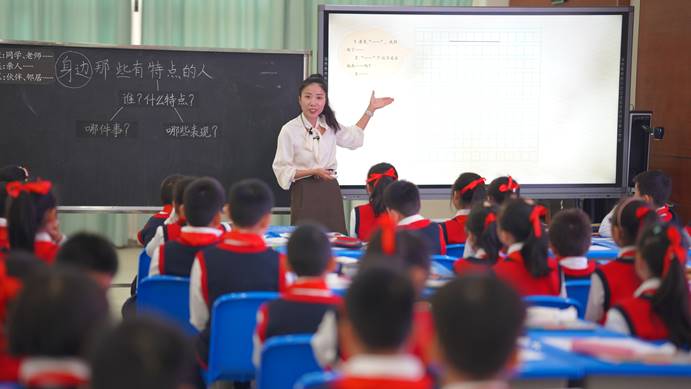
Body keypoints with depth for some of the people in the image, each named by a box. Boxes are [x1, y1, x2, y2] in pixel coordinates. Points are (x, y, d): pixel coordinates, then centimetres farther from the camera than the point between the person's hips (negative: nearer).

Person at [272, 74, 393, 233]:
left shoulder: (329, 125, 7)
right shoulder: (289, 130, -9)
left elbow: (353, 138, 26)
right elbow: (282, 169, -7)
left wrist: (371, 109, 25)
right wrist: (313, 172, -16)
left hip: (330, 190, 5)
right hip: (305, 193, -5)